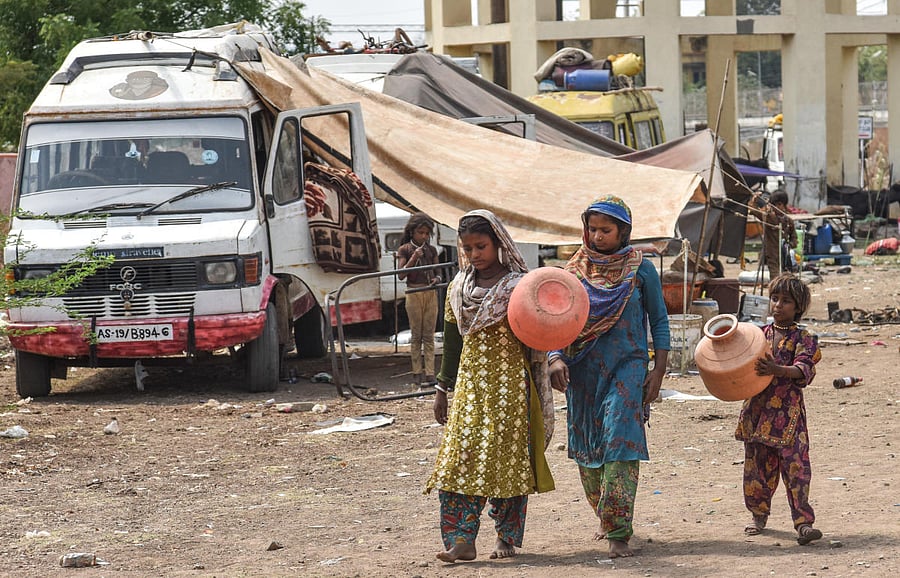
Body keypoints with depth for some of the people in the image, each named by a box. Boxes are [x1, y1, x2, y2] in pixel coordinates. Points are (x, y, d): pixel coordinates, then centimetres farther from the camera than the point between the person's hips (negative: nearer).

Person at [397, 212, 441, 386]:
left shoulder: (431, 250, 9)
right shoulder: (404, 250, 0)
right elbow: (401, 275, -6)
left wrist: (437, 279, -7)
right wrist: (414, 258, -16)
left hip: (431, 294, 3)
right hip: (414, 293, -3)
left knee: (429, 336, 0)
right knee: (416, 335, 1)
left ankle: (430, 374, -2)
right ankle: (417, 373, 5)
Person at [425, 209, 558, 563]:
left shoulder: (518, 285, -3)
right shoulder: (459, 289, 11)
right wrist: (442, 389, 17)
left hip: (510, 384, -4)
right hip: (470, 384, 4)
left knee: (506, 458, -2)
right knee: (460, 458, -7)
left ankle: (508, 538, 8)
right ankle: (461, 539, -10)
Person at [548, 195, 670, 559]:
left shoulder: (641, 269, 0)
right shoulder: (573, 270, 6)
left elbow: (658, 321, 5)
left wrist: (659, 370, -2)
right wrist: (555, 358, -12)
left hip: (626, 367, -4)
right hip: (583, 371, 4)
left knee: (619, 444, -14)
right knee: (586, 448, 9)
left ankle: (619, 534, -16)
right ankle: (606, 519, 28)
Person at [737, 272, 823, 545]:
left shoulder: (802, 339, -1)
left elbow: (804, 369, -16)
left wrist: (778, 370, -33)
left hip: (787, 412, -4)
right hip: (758, 408, 4)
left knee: (796, 466, -10)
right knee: (757, 465, 11)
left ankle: (803, 522, -12)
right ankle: (759, 513, 28)